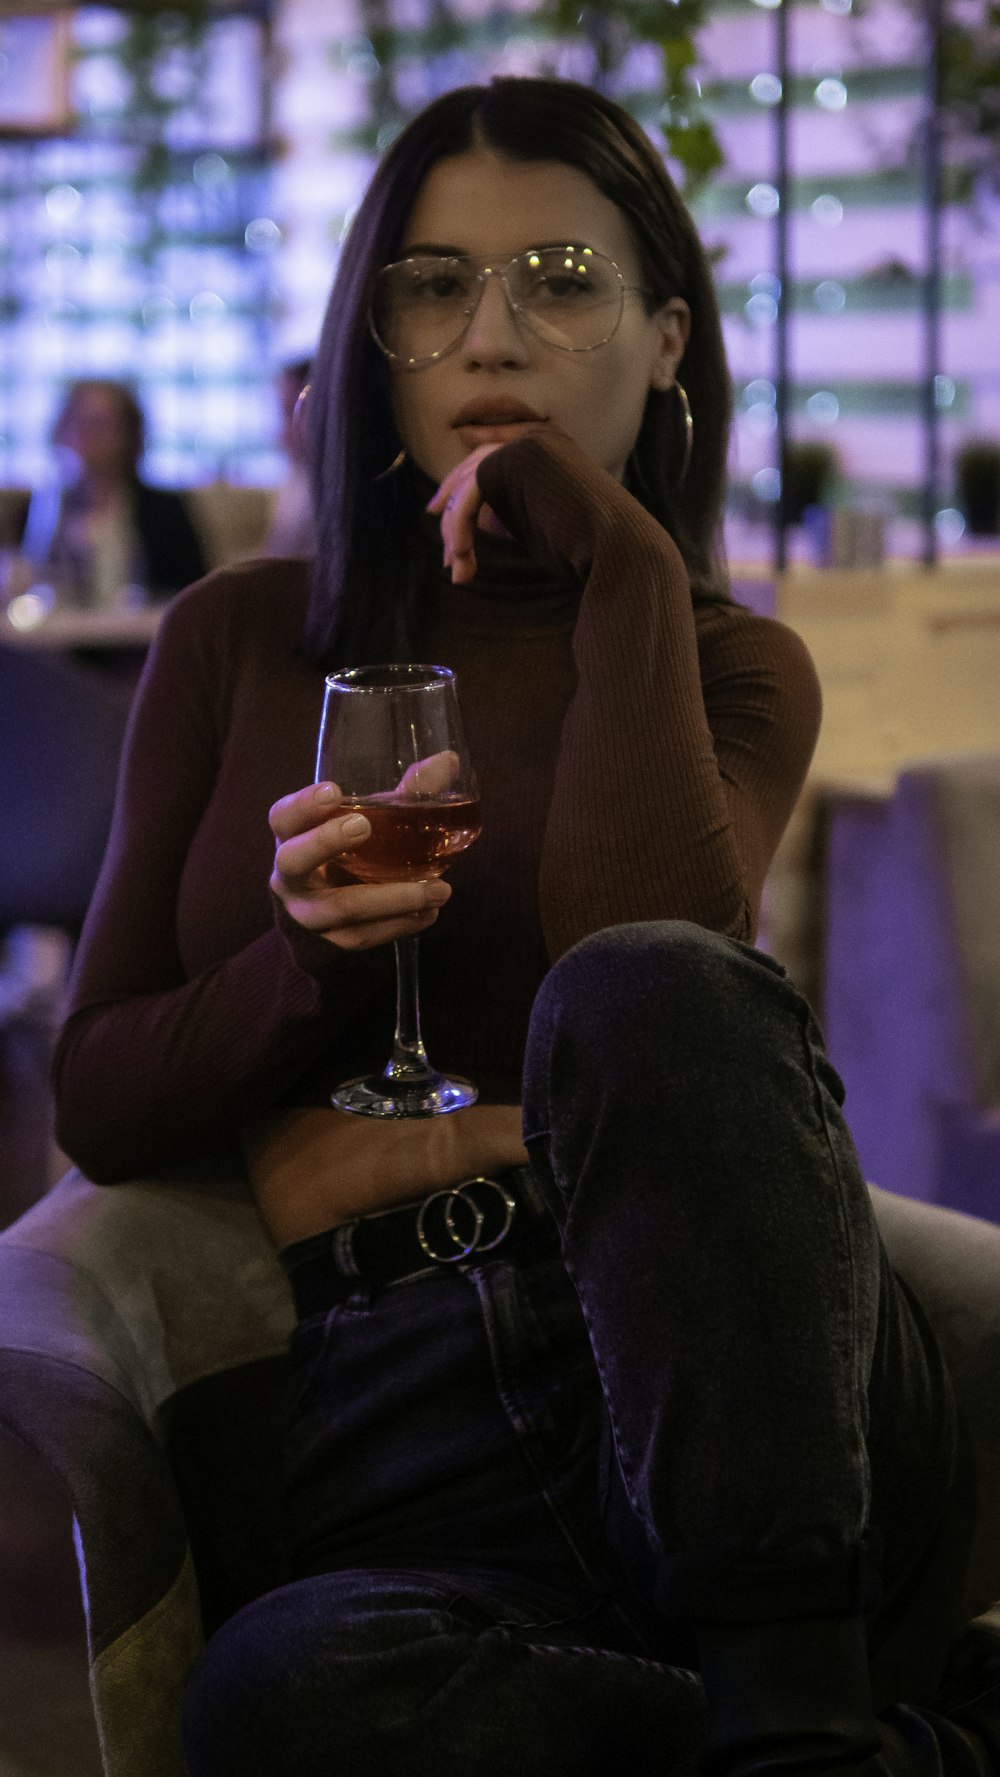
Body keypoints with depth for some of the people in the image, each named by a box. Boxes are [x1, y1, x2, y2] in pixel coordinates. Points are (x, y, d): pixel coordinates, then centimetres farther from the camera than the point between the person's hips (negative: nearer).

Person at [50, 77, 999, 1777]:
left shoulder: (732, 666, 14)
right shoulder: (234, 644, 17)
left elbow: (660, 980, -10)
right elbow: (99, 1104, 12)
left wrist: (625, 570, -3)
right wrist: (309, 955, -7)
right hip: (391, 1427, 1)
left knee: (642, 993, -33)